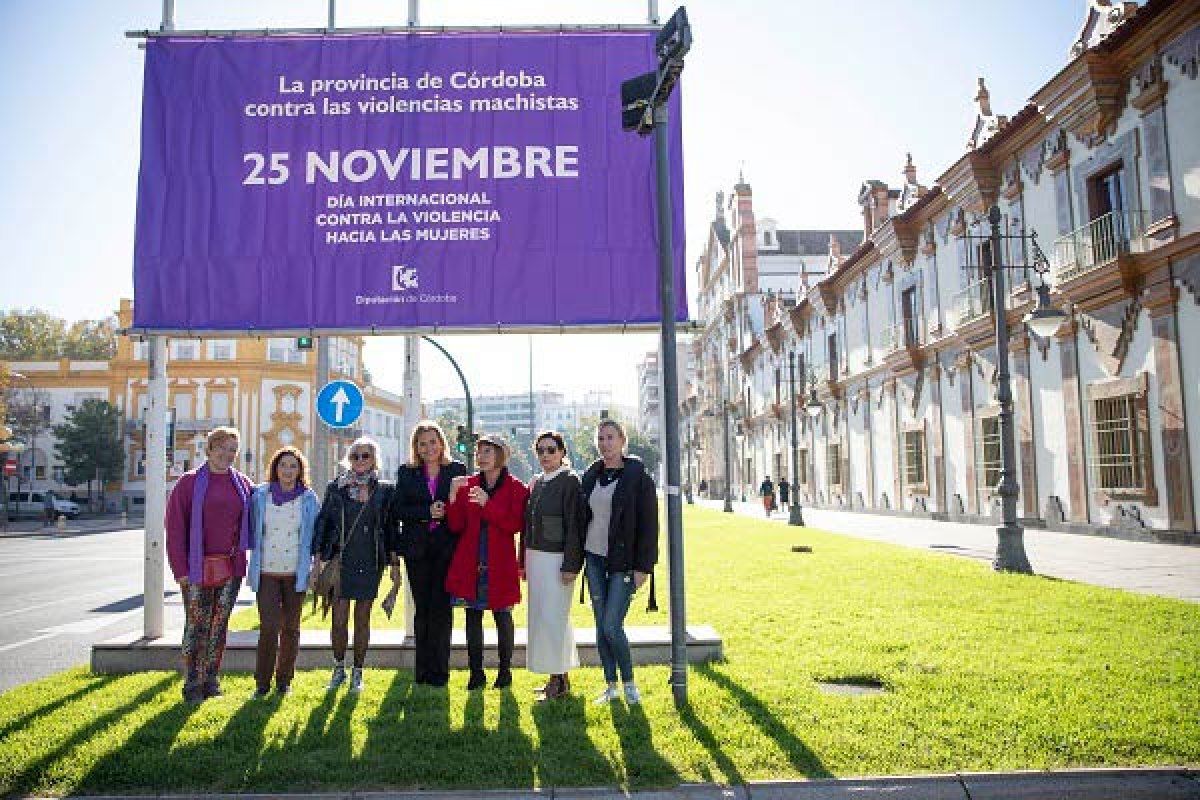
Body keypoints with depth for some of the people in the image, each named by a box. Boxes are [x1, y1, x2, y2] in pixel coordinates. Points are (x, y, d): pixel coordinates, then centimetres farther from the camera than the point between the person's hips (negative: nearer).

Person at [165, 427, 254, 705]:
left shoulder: (243, 484, 7)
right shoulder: (190, 483, -2)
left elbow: (250, 523, 14)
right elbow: (175, 528, -5)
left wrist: (243, 555, 2)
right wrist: (181, 569, -10)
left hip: (231, 567, 3)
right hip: (198, 567, -3)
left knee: (219, 625, 10)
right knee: (196, 626, 1)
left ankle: (211, 679, 21)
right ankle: (192, 685, 12)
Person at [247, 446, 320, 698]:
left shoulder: (309, 499, 2)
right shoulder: (259, 495, 1)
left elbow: (316, 535, 8)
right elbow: (251, 530, 10)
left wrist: (314, 568, 3)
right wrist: (253, 561, 7)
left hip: (296, 573, 1)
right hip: (266, 572, -1)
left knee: (290, 628, 7)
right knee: (269, 627, -9)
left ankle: (284, 679, 21)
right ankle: (262, 682, 5)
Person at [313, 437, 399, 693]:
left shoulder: (385, 490, 3)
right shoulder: (336, 487, 4)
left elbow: (391, 526, 7)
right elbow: (323, 522, 6)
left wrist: (394, 562, 4)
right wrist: (319, 558, 1)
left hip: (370, 561, 0)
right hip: (340, 560, 0)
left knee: (363, 619, 7)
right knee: (339, 619, 0)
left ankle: (357, 672, 19)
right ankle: (339, 669, 20)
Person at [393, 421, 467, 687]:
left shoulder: (457, 470, 5)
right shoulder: (406, 473, 9)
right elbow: (400, 510, 0)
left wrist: (447, 511, -13)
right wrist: (427, 512, -12)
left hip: (446, 548, -1)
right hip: (417, 550, 1)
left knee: (441, 608, -2)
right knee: (422, 608, 6)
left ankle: (439, 670, 7)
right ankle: (423, 669, 15)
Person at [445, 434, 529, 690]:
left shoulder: (515, 488, -2)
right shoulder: (467, 485, 7)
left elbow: (515, 525, -12)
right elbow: (456, 526, 3)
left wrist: (487, 504, -21)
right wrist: (454, 497, -13)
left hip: (500, 563, -3)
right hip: (470, 562, 3)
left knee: (502, 615, 6)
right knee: (473, 616, 6)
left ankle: (505, 672, 18)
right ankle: (476, 674, 15)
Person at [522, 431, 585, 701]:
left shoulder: (570, 482, -9)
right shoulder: (535, 484, 13)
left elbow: (574, 525, -14)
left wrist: (570, 566, -18)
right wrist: (524, 562, 14)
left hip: (557, 559, -8)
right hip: (536, 558, 8)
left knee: (552, 618, -6)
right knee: (542, 616, 11)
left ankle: (557, 680, 5)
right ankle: (560, 678, 22)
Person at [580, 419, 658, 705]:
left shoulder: (638, 477, -7)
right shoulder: (591, 476, 9)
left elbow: (649, 524, -9)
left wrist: (643, 567, -13)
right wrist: (579, 559, 9)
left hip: (623, 563, -5)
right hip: (594, 560, 5)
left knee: (612, 626, -8)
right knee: (601, 626, 8)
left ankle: (629, 682, 13)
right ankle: (611, 686, 20)